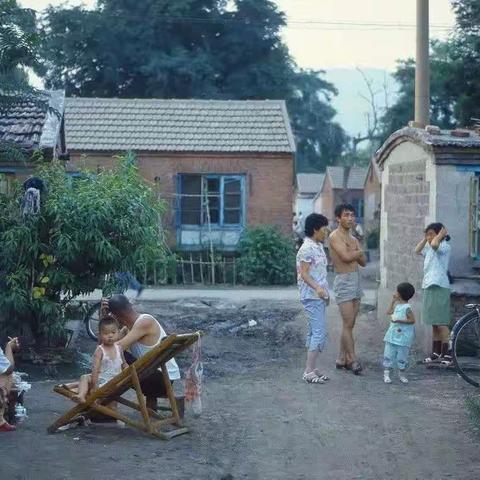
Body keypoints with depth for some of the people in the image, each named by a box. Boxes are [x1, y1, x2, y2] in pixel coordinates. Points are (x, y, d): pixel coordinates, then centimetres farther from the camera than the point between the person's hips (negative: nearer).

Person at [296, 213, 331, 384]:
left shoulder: (318, 247, 15)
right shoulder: (307, 248, -15)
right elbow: (303, 273, -19)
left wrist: (325, 291, 25)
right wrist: (317, 288, -32)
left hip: (319, 296, 10)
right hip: (312, 296, -10)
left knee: (314, 332, 11)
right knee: (319, 333, -12)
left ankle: (311, 369, 16)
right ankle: (309, 371, -9)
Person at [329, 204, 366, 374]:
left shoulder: (353, 239, 17)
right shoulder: (335, 236, -7)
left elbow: (363, 262, 10)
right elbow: (346, 256, -19)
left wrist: (355, 252, -9)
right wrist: (359, 252, -1)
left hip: (356, 280, 8)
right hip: (343, 281, -8)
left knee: (350, 323, 8)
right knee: (348, 323, -9)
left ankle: (342, 358, 14)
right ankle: (352, 360, -8)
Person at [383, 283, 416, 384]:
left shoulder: (407, 308, -15)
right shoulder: (397, 305, 9)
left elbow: (412, 320, -18)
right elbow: (389, 312, 21)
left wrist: (399, 320, -23)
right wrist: (393, 301, 15)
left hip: (403, 337, -7)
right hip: (392, 335, 7)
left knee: (402, 357, 5)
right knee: (388, 354, 4)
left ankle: (401, 374, 19)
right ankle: (386, 374, 7)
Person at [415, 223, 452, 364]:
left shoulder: (445, 246, -10)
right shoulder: (430, 248, 17)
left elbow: (434, 244, -29)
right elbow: (417, 250, 21)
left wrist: (441, 235, -12)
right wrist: (425, 238, 12)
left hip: (440, 288, -9)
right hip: (428, 288, 9)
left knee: (441, 323, -8)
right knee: (434, 323, 12)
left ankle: (447, 353, -5)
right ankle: (436, 352, 18)